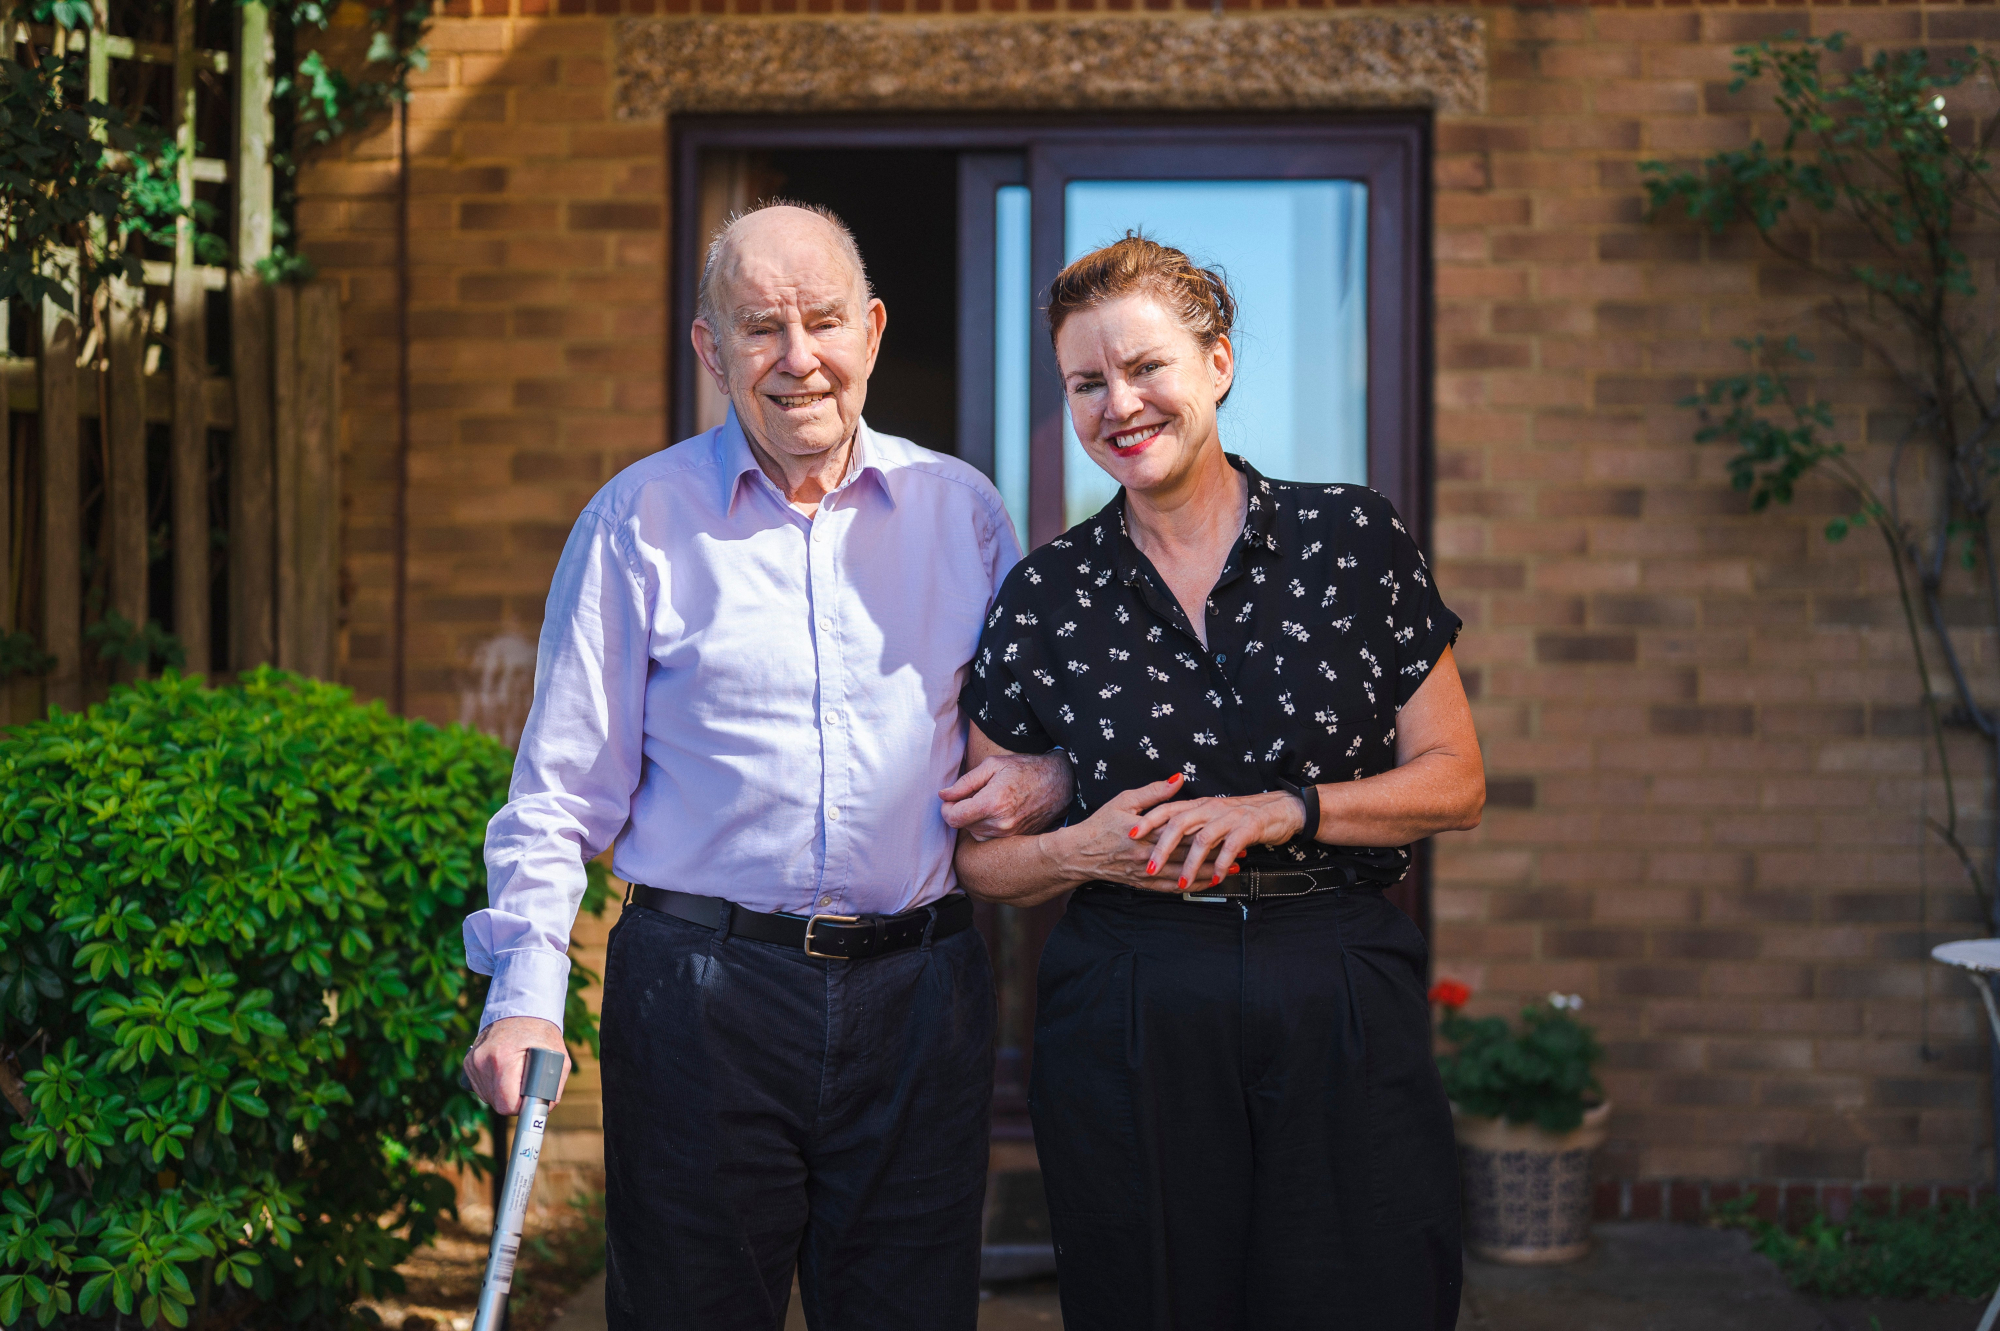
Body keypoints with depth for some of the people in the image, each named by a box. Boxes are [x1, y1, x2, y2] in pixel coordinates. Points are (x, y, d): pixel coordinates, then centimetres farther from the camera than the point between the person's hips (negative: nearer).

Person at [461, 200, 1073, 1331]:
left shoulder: (960, 508, 8)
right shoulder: (641, 521, 2)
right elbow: (563, 782, 2)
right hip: (702, 985, -2)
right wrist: (526, 991, -7)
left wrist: (1052, 772, -3)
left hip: (919, 991, 2)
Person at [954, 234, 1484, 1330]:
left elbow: (1454, 781, 2)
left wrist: (1284, 811, -13)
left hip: (1344, 1014, 0)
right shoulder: (1042, 598, 5)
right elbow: (982, 858, 10)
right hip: (1127, 1026, 1)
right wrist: (1080, 849, -11)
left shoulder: (1354, 540, 2)